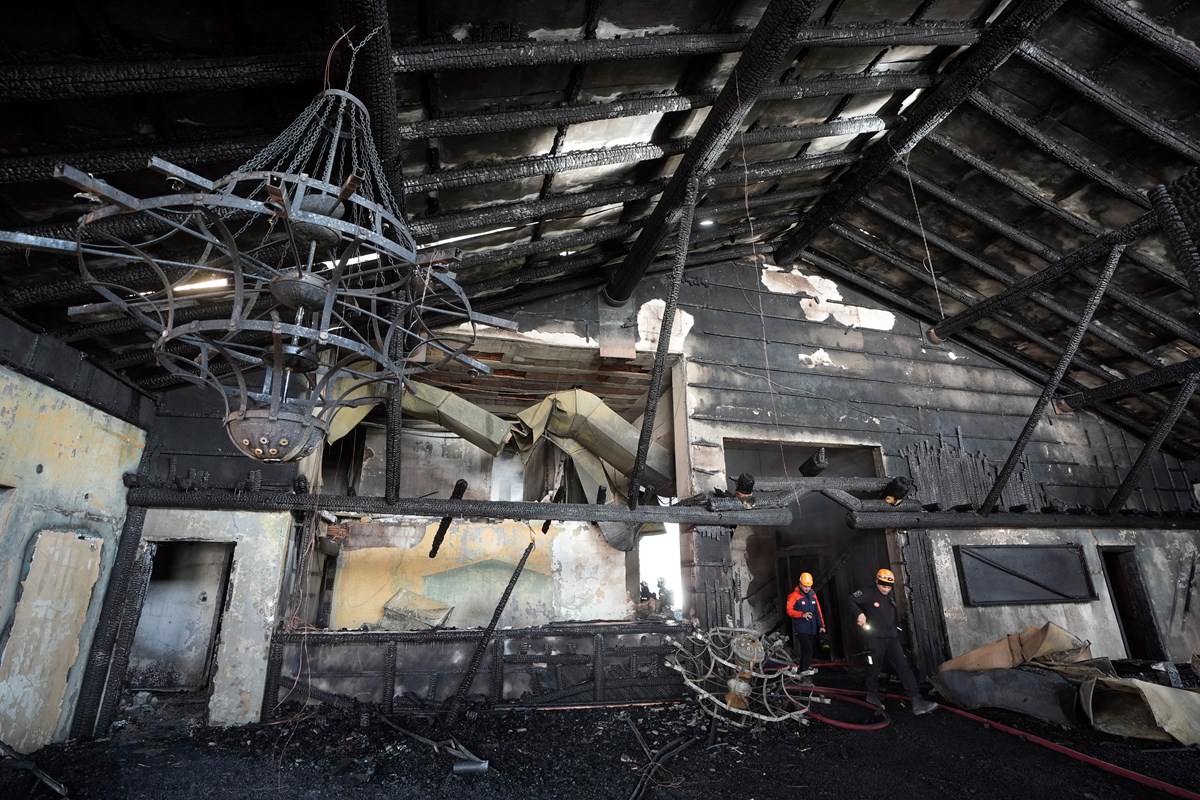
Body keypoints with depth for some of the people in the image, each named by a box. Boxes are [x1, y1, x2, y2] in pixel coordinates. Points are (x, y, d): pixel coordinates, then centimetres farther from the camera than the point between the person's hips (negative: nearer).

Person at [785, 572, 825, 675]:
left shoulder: (812, 595, 9)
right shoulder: (794, 595, -8)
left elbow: (818, 611, 14)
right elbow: (789, 610, -12)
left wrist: (821, 625, 11)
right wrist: (802, 614, -24)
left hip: (812, 629, 6)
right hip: (801, 629, -6)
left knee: (808, 649, 11)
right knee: (808, 648, -16)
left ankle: (804, 668, 23)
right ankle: (804, 670, -9)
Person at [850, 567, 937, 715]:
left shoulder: (890, 597, 11)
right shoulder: (869, 594, -11)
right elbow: (851, 600, -15)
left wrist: (897, 631, 18)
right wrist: (860, 614, -24)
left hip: (892, 638, 6)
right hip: (876, 639, -6)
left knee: (904, 667, -3)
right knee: (874, 668, 5)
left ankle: (917, 702, -5)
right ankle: (872, 696, 25)